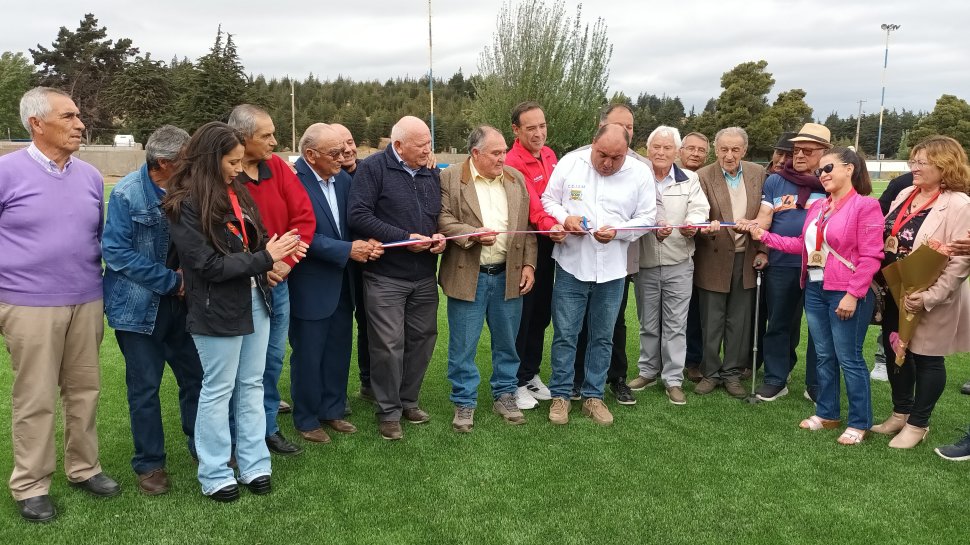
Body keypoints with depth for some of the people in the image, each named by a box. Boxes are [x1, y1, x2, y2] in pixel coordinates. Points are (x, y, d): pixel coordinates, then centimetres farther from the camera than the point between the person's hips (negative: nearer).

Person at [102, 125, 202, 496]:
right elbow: (116, 252, -15)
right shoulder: (127, 194, -14)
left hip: (181, 301, 4)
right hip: (140, 305, -4)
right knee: (145, 386, 5)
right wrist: (170, 281, -17)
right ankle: (149, 463, 21)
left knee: (196, 376, 10)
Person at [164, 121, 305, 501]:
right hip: (218, 309, -7)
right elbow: (209, 264, -19)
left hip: (255, 299, 7)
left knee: (251, 385, 13)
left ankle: (254, 466, 24)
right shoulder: (186, 205, -15)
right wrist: (266, 257, -18)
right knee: (218, 390, 6)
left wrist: (281, 248, -7)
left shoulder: (235, 192, 7)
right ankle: (214, 476, 20)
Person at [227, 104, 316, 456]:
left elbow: (304, 216, 1)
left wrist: (286, 261, -7)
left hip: (277, 282, 6)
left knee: (273, 359, 16)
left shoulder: (277, 167, 3)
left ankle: (268, 428, 32)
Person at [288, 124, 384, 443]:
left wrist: (368, 244, -10)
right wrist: (348, 250, -21)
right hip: (310, 287, -7)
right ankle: (306, 419, 25)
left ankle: (332, 411, 33)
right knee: (308, 355, 8)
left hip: (342, 283, 7)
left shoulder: (343, 179, 5)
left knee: (339, 351, 17)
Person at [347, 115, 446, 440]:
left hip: (425, 277, 6)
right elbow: (357, 215, -16)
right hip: (386, 277, -6)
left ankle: (408, 401, 30)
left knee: (422, 340, 12)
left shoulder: (431, 175, 13)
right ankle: (388, 412, 14)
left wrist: (440, 237, -2)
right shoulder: (373, 169, -7)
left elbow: (441, 216, 22)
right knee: (389, 346, -1)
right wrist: (404, 238, -17)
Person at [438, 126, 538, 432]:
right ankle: (464, 403, 19)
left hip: (509, 275, 4)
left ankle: (505, 395, 29)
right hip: (467, 276, -3)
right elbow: (443, 220, -8)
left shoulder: (516, 179, 9)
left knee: (507, 342, 13)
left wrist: (528, 264, 3)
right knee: (463, 345, 4)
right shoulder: (450, 178, -4)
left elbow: (527, 227, 10)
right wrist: (473, 234, -22)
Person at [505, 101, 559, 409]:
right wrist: (551, 227, -44)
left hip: (547, 245, 8)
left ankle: (531, 374, 30)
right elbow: (531, 208, -29)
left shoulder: (548, 155, 8)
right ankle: (516, 383, 15)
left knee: (542, 313, 16)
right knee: (522, 316, 1)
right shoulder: (513, 164, -18)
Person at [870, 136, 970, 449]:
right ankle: (900, 413, 33)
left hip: (930, 300, -7)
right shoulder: (904, 195, 7)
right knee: (895, 350, 16)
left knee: (926, 358, 7)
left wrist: (929, 297, -26)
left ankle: (918, 424, 21)